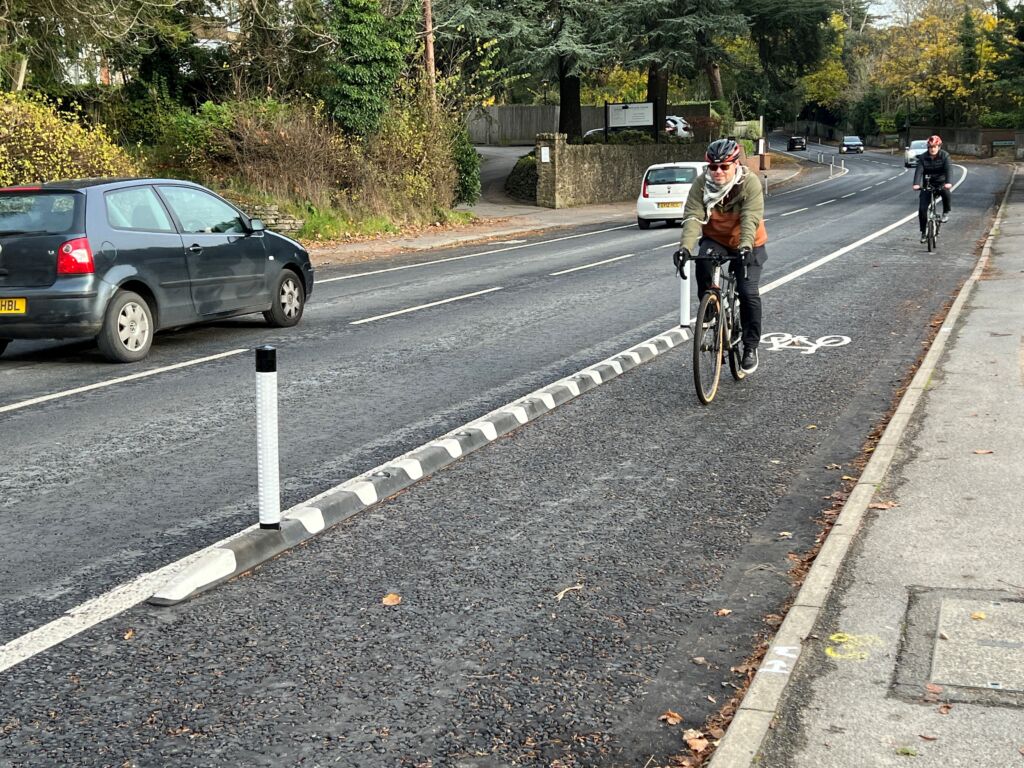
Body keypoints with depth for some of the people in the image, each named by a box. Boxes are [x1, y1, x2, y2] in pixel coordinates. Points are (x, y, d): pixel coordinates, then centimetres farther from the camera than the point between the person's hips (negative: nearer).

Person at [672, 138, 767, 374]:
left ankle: (751, 346, 6)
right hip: (715, 239, 2)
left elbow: (750, 218, -34)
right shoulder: (701, 184, -18)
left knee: (748, 292, -13)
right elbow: (693, 217, -27)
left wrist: (745, 246, -51)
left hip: (747, 244, -2)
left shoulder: (750, 183, -24)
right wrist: (685, 247, -44)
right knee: (703, 263, -26)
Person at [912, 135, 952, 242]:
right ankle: (923, 232, 11)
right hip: (927, 184, 2)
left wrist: (948, 182, -43)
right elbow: (919, 171, -21)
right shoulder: (923, 157, -9)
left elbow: (949, 169, -25)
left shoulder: (944, 155, -12)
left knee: (946, 193, -37)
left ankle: (946, 212, -9)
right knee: (922, 208, -6)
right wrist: (916, 184, -40)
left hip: (941, 182, -2)